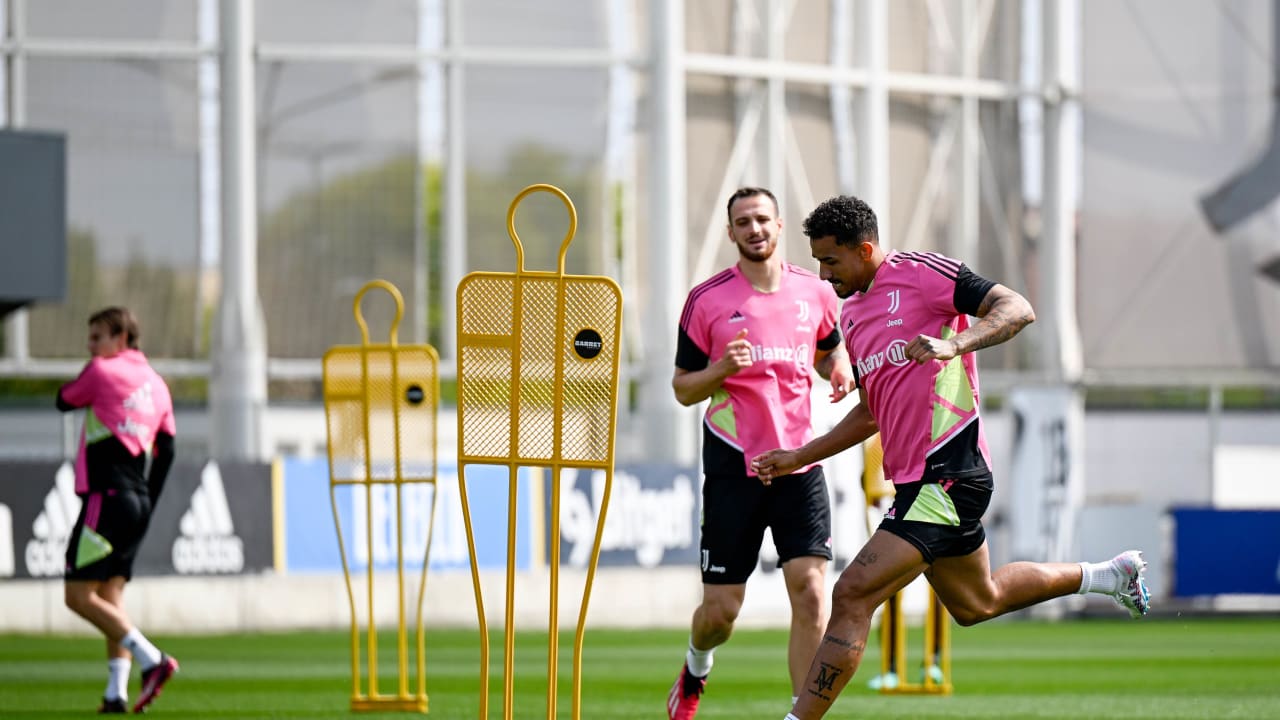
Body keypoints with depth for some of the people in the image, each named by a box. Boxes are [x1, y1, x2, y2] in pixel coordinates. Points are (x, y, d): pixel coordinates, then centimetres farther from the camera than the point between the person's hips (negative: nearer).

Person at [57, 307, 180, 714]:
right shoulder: (155, 384, 16)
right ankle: (116, 692, -1)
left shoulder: (102, 371, -6)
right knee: (110, 596, 9)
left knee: (79, 595, -8)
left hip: (106, 497, -8)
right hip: (138, 502, 8)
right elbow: (166, 451, 16)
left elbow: (64, 401, 9)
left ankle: (151, 660, -19)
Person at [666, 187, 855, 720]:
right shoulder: (707, 300, -2)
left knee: (810, 593, -13)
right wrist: (721, 370, -18)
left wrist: (840, 370, 2)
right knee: (720, 611, 1)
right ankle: (695, 668, 36)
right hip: (733, 467, -2)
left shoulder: (814, 294, 5)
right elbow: (683, 389, 2)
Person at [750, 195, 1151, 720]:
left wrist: (953, 345, -30)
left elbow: (1018, 309, -15)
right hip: (916, 480, 10)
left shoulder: (920, 272, -9)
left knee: (852, 597, -17)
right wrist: (799, 458, 22)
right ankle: (1110, 576, 41)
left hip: (948, 476, -10)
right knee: (975, 604, 24)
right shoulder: (852, 316, 17)